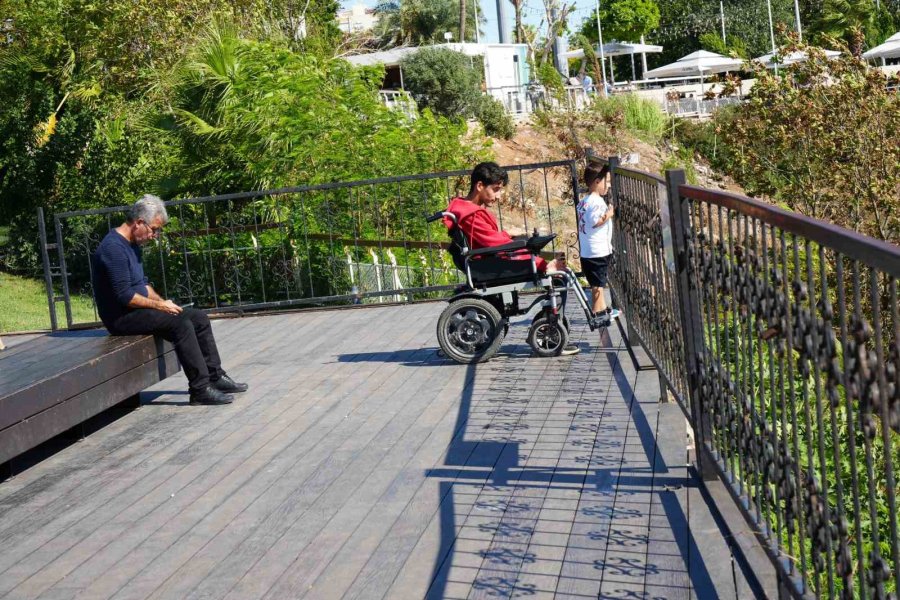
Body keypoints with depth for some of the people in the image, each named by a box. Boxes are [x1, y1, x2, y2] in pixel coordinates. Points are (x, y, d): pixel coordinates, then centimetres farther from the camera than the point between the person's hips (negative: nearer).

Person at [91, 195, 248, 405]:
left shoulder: (133, 245, 13)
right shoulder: (114, 247, -20)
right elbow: (124, 296, -24)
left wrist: (163, 302, 4)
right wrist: (159, 305, -15)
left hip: (136, 310, 10)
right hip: (121, 317, -10)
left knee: (199, 318, 3)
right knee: (180, 323, -26)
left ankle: (215, 376, 7)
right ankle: (200, 389, -24)